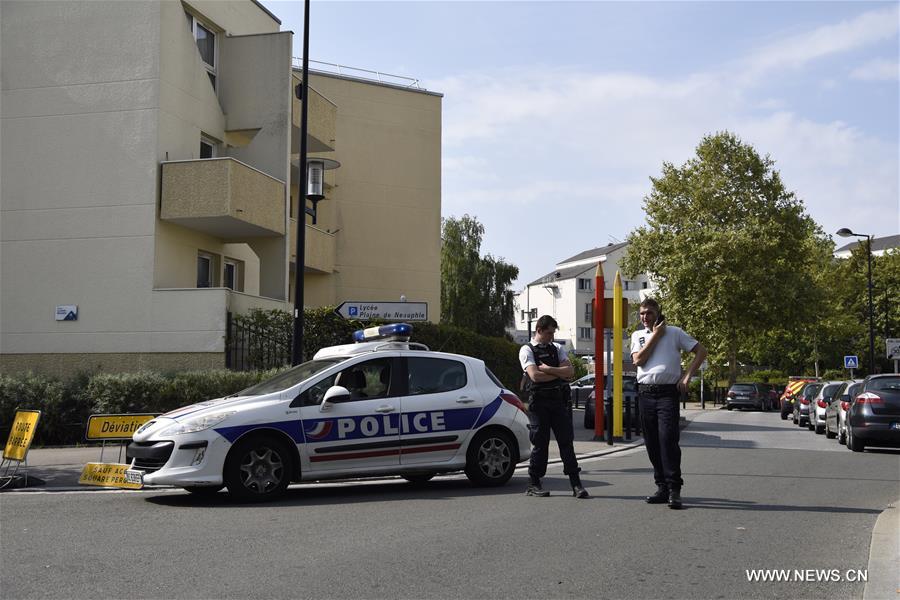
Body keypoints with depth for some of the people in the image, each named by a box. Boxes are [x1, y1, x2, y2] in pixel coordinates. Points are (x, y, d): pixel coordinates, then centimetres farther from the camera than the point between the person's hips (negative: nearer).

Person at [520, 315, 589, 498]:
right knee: (540, 443, 0)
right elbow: (535, 375, -15)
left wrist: (548, 369, -9)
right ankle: (533, 484, 11)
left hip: (559, 400, 4)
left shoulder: (557, 348, 15)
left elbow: (570, 371, 2)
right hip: (539, 401, -4)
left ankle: (576, 483, 1)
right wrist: (559, 373, -4)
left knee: (566, 441, 1)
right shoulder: (527, 350, 0)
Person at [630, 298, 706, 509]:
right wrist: (655, 335, -2)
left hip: (668, 392, -4)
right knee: (652, 443, 5)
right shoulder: (638, 335, 15)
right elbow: (638, 360, -2)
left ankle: (674, 489, -14)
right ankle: (662, 487, 12)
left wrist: (687, 377, -5)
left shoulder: (674, 332, 5)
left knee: (668, 439, -15)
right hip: (645, 394, 4)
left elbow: (701, 351, 4)